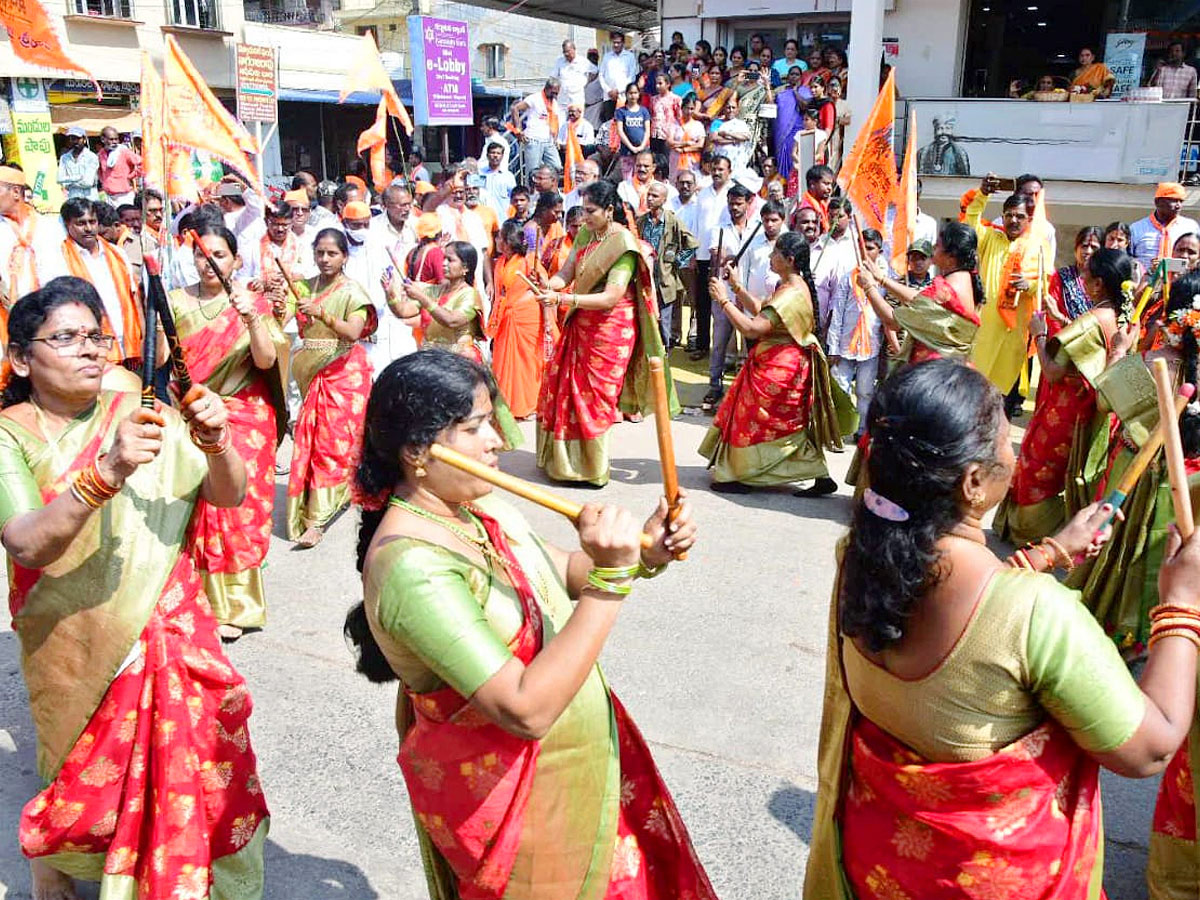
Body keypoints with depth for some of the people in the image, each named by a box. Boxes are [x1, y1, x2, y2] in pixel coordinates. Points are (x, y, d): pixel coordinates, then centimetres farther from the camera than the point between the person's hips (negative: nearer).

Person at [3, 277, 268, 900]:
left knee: (197, 769, 6)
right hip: (77, 646, -2)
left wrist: (217, 448, -29)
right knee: (90, 779, 10)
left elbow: (228, 496, -7)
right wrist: (107, 473, -41)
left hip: (172, 629, 2)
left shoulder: (141, 413, -2)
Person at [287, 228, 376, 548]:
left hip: (342, 372, -5)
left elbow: (353, 333, -22)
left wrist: (321, 313, -35)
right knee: (310, 437, 7)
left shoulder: (352, 290, -6)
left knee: (331, 438, -8)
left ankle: (317, 519, -9)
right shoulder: (306, 287, 8)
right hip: (310, 370, 5)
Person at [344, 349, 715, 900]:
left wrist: (642, 555, -10)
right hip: (504, 798, -8)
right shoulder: (412, 564, -31)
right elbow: (527, 709, -34)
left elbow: (560, 574, 9)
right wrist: (610, 580, -36)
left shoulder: (477, 507, -4)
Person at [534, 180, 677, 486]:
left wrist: (562, 299, -32)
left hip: (610, 328, -7)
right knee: (562, 387, 10)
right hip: (581, 323, 7)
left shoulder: (624, 244, -18)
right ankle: (562, 460, 24)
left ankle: (592, 468, 17)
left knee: (592, 395, 2)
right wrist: (549, 285, -21)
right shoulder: (585, 234, 5)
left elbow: (611, 298, -25)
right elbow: (567, 272, 3)